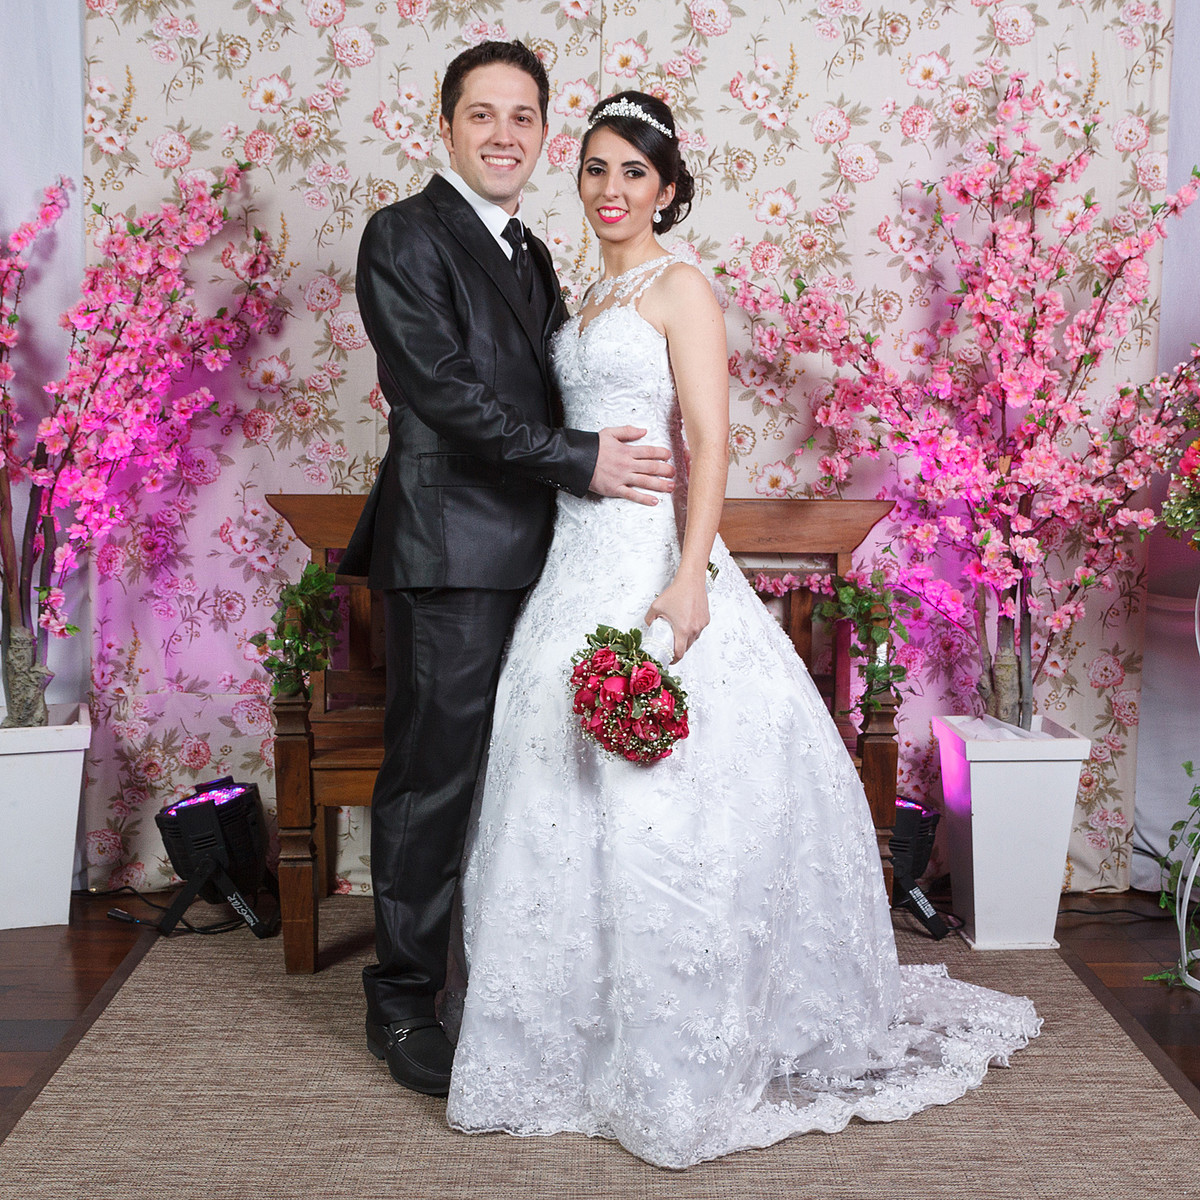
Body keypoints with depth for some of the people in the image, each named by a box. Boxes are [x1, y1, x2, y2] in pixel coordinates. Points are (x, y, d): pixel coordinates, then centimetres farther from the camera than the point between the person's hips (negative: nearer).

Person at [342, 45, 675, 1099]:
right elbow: (444, 391, -15)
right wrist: (581, 460, -14)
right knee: (433, 780, -1)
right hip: (450, 553, -8)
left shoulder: (530, 254, 20)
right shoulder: (405, 237, -5)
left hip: (534, 554, 8)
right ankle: (403, 1003, 15)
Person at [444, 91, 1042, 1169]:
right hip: (581, 556, 8)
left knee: (657, 799, -6)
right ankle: (585, 1033, 23)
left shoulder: (681, 288, -4)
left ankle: (679, 1062, 8)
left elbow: (709, 444, -14)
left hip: (652, 555, -8)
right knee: (570, 801, 9)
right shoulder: (591, 297, 19)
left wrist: (688, 581, -23)